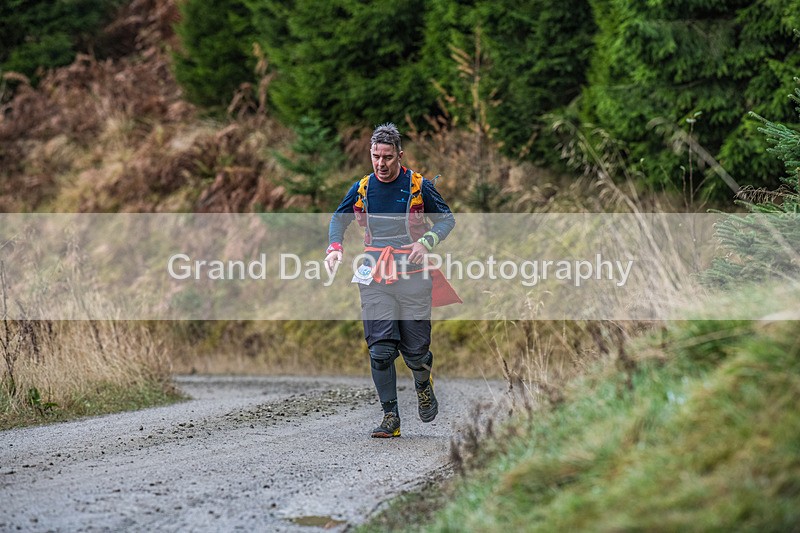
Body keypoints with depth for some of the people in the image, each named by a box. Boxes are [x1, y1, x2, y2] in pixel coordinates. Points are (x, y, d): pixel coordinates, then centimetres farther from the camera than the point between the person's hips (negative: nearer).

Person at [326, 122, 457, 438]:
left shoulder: (419, 186, -3)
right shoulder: (361, 189, 5)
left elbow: (446, 219, 6)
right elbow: (339, 218, 20)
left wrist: (426, 242, -12)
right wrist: (334, 247, 2)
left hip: (413, 278, -2)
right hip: (375, 280, 2)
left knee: (415, 352, 2)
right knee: (380, 350, -8)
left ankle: (423, 383, 37)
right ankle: (390, 417, -1)